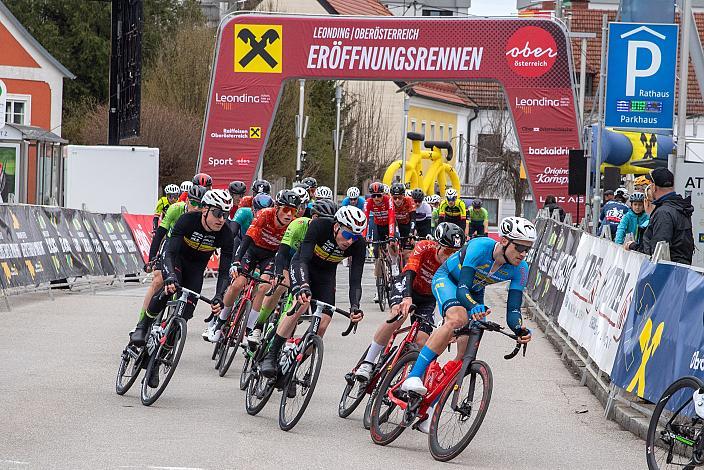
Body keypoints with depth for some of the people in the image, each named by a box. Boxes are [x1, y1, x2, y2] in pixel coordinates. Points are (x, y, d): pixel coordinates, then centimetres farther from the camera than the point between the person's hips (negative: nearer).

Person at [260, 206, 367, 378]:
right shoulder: (319, 226, -34)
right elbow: (303, 259, -41)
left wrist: (355, 307, -45)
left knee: (322, 326, -13)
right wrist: (303, 286, -59)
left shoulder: (358, 244, -26)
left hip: (325, 275, 3)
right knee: (301, 305, -31)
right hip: (302, 267, -3)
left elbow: (355, 281, -27)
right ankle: (271, 356, -24)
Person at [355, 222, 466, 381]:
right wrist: (407, 297, -58)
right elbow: (410, 273, -40)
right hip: (406, 286, -3)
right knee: (399, 314, -34)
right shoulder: (424, 247, -28)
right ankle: (367, 363, -29)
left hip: (427, 299, 3)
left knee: (421, 341, -18)